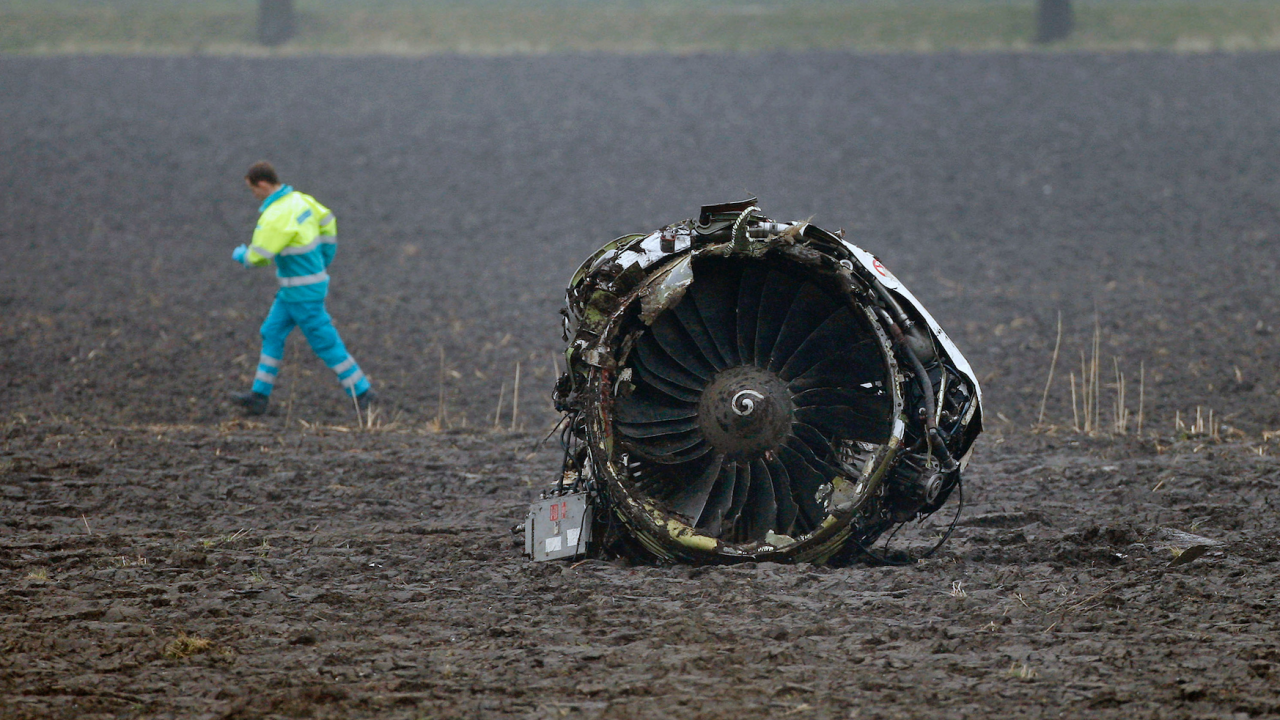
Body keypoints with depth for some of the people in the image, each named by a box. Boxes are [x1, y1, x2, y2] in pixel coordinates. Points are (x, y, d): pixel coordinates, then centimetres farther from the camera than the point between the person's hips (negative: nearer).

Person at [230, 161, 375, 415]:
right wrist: (325, 262, 23)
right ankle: (259, 396, 13)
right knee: (273, 333, 11)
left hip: (303, 290, -10)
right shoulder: (299, 199, 3)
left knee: (324, 342, 0)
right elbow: (327, 221, 17)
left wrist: (240, 255, 1)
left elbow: (257, 257, -24)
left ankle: (361, 392, 8)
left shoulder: (276, 217, -27)